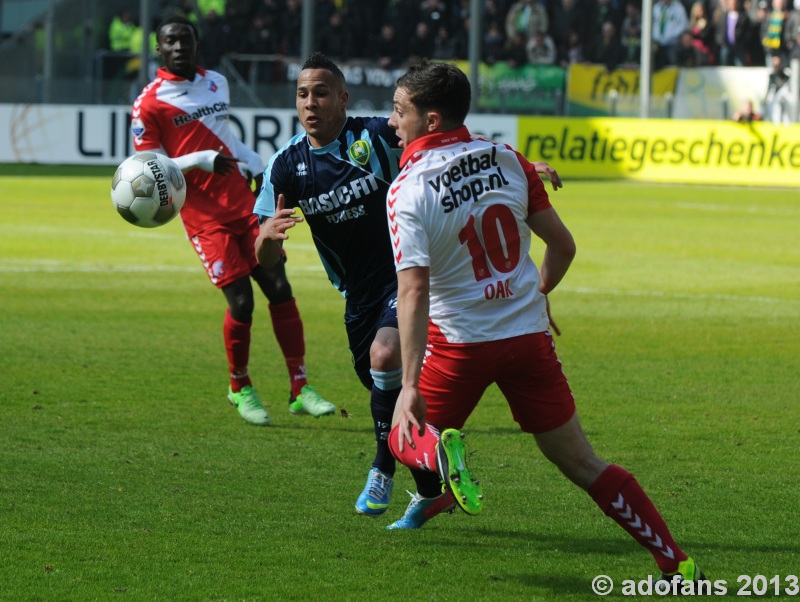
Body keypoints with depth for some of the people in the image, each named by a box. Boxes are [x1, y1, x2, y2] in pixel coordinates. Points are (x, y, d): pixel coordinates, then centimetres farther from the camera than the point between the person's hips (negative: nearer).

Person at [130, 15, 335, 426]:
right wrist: (201, 160, -21)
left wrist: (259, 168, 13)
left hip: (245, 203, 5)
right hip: (206, 218, -5)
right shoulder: (148, 106, -6)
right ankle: (239, 389, 14)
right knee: (241, 301, -10)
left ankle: (300, 389, 1)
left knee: (279, 288, -3)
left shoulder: (216, 83, 13)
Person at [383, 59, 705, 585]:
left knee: (404, 437, 19)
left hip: (459, 344, -4)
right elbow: (563, 246, 6)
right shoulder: (507, 161, 0)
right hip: (529, 334, 4)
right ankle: (676, 562, 3)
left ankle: (441, 455, -17)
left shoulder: (407, 189, -14)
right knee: (586, 467, 11)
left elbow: (414, 290, -23)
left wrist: (410, 385, -27)